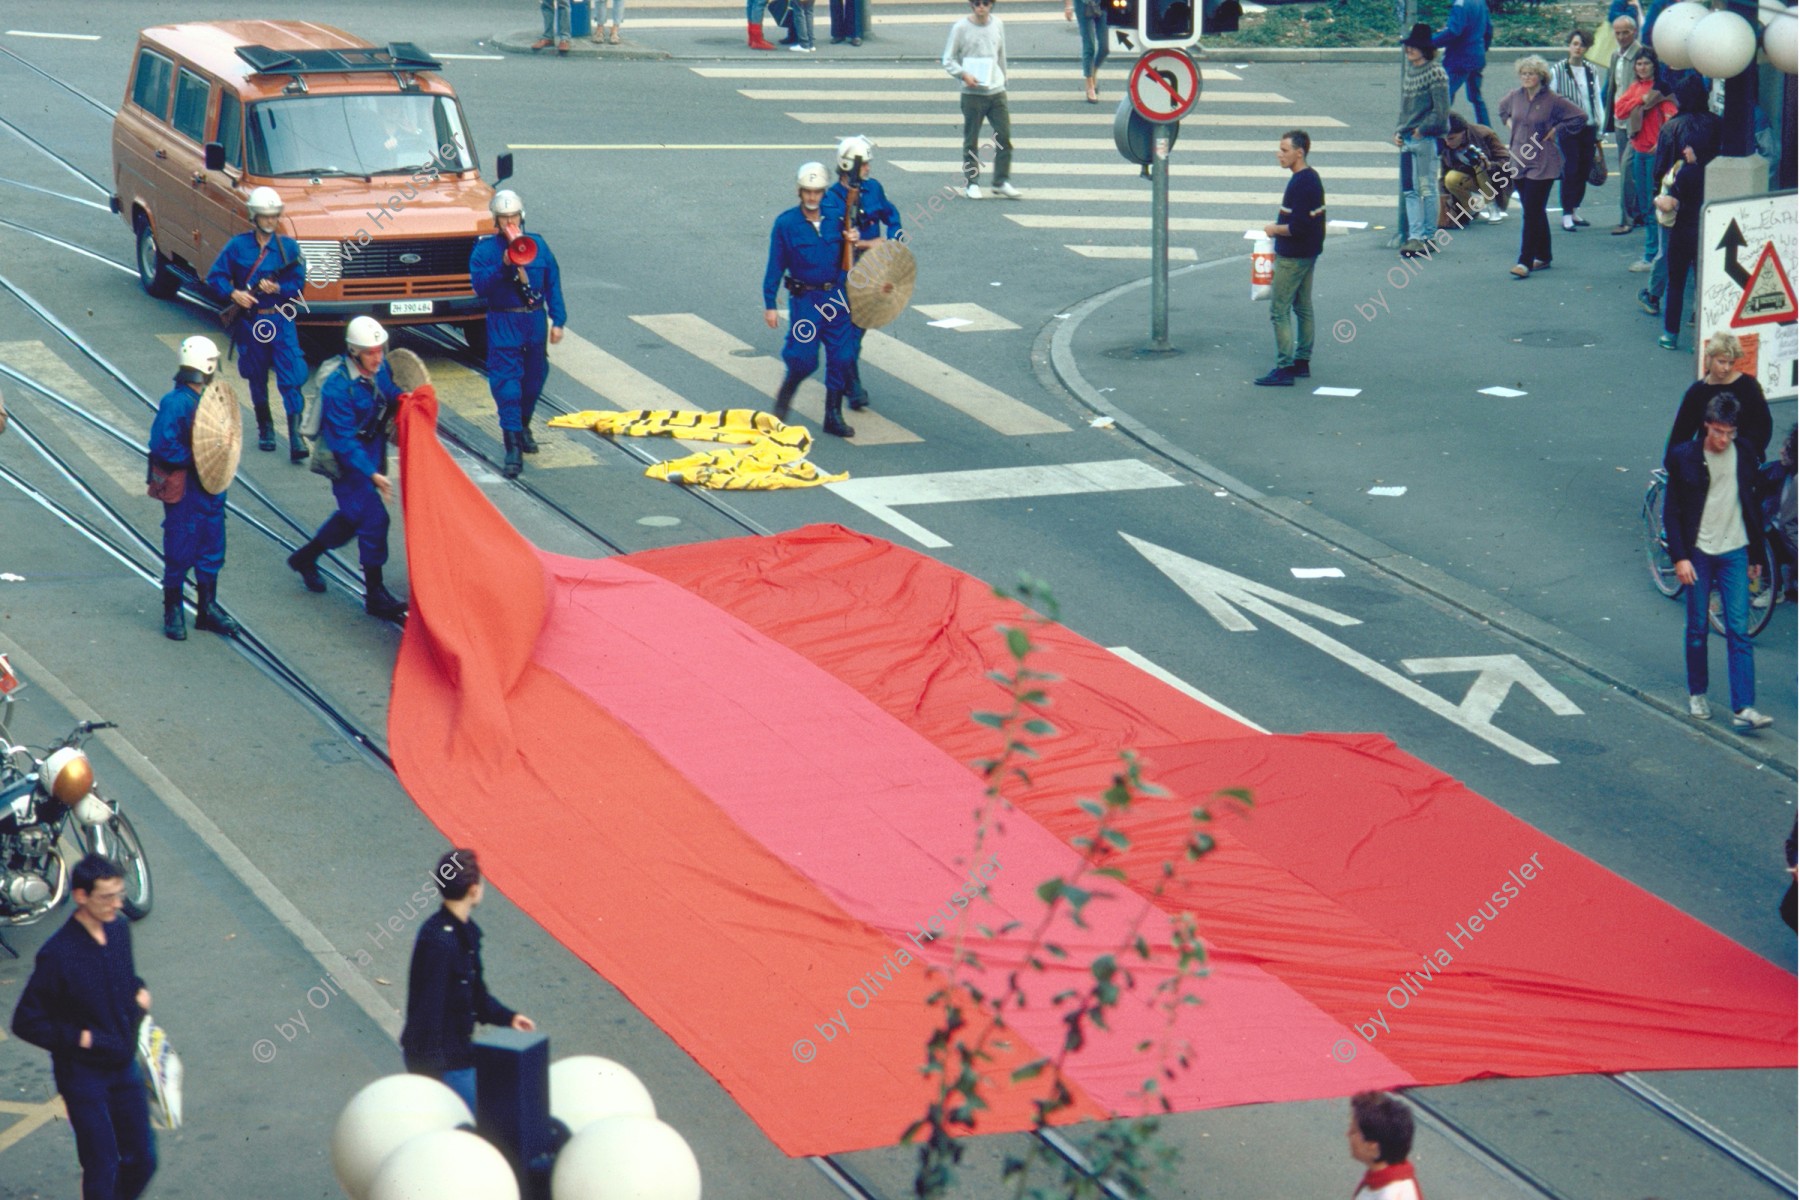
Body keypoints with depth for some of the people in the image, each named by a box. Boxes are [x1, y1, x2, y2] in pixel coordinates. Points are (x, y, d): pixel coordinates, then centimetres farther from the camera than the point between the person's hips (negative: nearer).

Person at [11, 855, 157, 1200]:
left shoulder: (120, 929, -1)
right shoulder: (57, 954, -22)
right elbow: (26, 1022, -16)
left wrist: (138, 991, 1)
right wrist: (79, 1038, -19)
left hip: (124, 1065, 6)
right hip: (83, 1075, -6)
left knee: (142, 1161, 12)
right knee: (102, 1168, 0)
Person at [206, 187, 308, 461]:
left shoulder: (288, 247, -1)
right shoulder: (238, 246, 0)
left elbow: (298, 285, -1)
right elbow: (215, 277, 2)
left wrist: (278, 289, -19)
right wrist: (233, 294, -15)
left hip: (281, 320, -1)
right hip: (249, 322, 1)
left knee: (291, 378, -12)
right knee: (257, 377, 13)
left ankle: (296, 437, -15)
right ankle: (265, 428, 32)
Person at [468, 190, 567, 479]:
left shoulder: (537, 245, 6)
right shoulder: (485, 249, -3)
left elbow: (553, 283, 9)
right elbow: (480, 286, -13)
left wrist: (558, 320, 4)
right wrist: (503, 265, -25)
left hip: (535, 320, 4)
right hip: (503, 322, -4)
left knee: (534, 377, 16)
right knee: (506, 382, -10)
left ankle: (523, 427, 42)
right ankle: (513, 449, -13)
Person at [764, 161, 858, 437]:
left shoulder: (835, 220, 4)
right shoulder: (786, 224, -6)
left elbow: (844, 259, 17)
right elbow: (775, 266, -3)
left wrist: (854, 240, -6)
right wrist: (770, 304, -5)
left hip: (835, 297, 4)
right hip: (804, 298, -3)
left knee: (841, 358, 2)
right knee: (804, 360, -8)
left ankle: (834, 416, 14)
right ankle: (784, 396, 23)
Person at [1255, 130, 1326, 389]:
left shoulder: (1300, 184, -23)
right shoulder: (1312, 177, 9)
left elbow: (1298, 227, -27)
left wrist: (1275, 229, -12)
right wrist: (1281, 226, 14)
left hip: (1293, 257, -11)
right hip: (1309, 253, 11)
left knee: (1279, 311, -6)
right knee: (1303, 308, 16)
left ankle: (1284, 368, -7)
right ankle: (1303, 362, 23)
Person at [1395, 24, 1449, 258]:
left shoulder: (1435, 73, -10)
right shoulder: (1407, 72, 13)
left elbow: (1441, 110, -14)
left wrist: (1422, 129, -13)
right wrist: (1398, 131, 10)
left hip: (1426, 139, -8)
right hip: (1407, 140, 8)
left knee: (1427, 188, -1)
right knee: (1409, 189, 6)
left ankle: (1429, 236, 6)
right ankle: (1415, 235, 9)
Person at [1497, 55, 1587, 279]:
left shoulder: (1552, 100, -10)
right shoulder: (1515, 96, 5)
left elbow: (1580, 117, -5)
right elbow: (1503, 108, 29)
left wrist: (1557, 129, -7)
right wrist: (1509, 122, 13)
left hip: (1542, 164, -6)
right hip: (1519, 161, 6)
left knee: (1532, 212, -10)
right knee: (1534, 212, 13)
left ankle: (1525, 261, -12)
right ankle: (1543, 257, 23)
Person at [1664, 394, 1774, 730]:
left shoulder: (1744, 457, 0)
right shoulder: (1685, 457, -7)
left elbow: (1754, 507, 10)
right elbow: (1671, 511, -3)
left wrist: (1756, 556, 12)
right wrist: (1679, 557, -10)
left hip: (1734, 554, 1)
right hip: (1698, 553, -1)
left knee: (1738, 631, -6)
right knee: (1697, 629, 8)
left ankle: (1744, 708, -11)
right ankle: (1697, 695, 26)